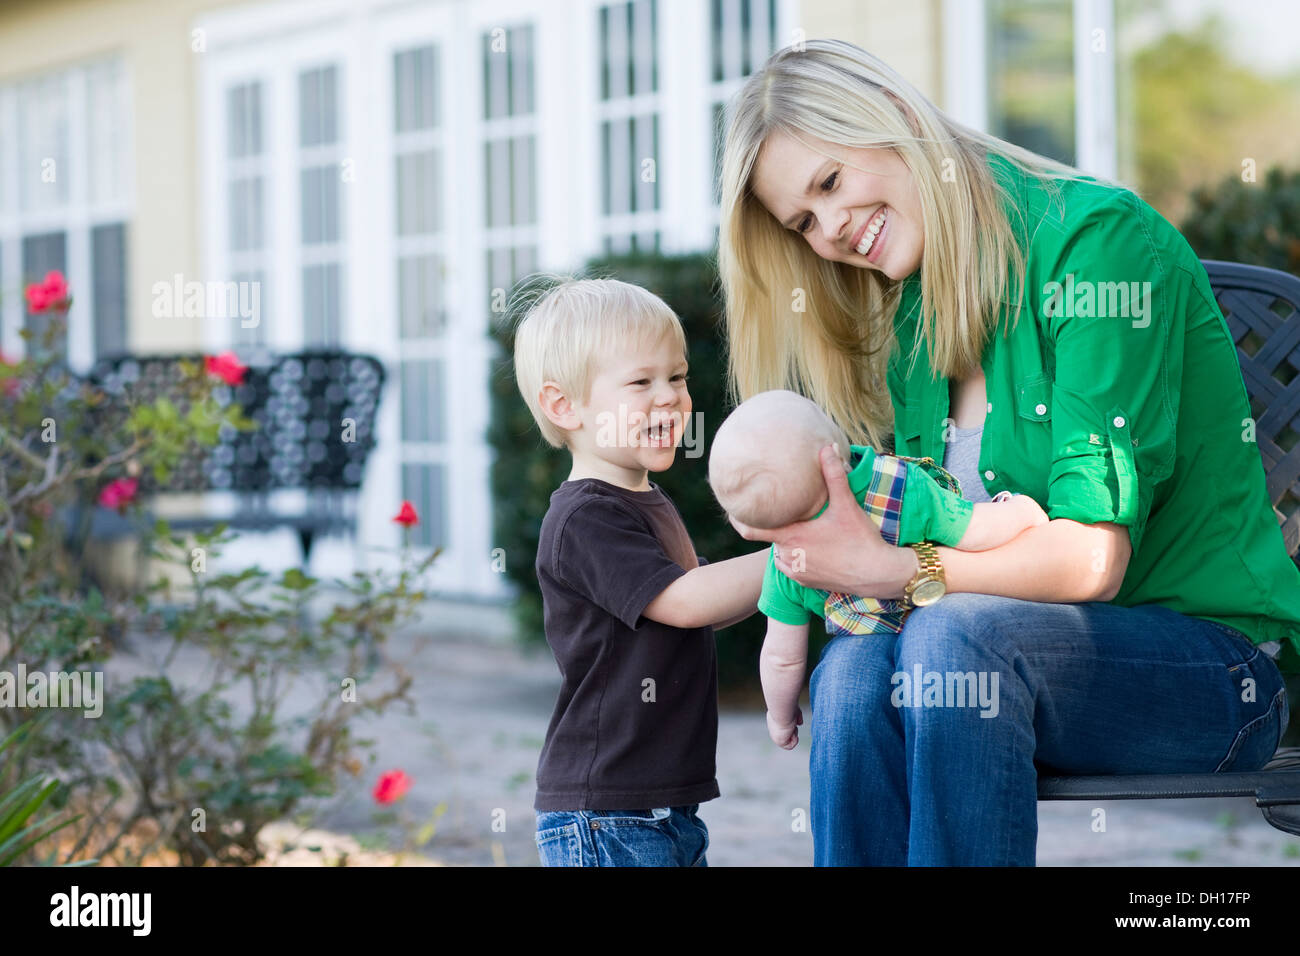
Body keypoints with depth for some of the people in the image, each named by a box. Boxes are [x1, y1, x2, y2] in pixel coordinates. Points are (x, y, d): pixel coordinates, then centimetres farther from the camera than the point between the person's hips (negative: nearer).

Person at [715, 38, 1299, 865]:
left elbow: (1090, 559, -18)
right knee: (854, 671, -27)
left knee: (954, 636, -34)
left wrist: (894, 571, -17)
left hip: (1216, 659, -5)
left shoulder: (1096, 236, -12)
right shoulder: (907, 323, 13)